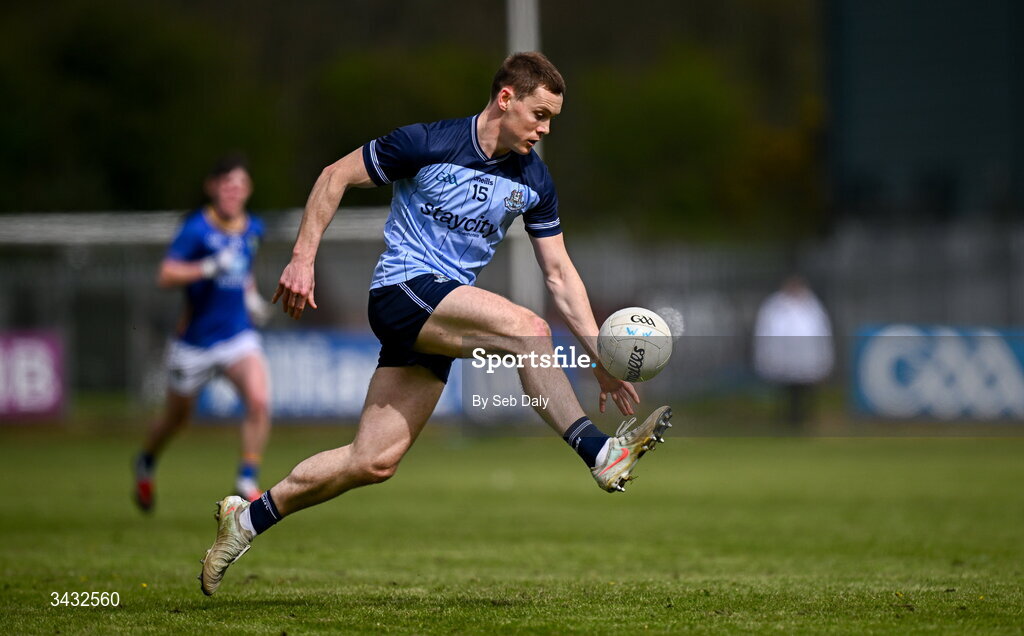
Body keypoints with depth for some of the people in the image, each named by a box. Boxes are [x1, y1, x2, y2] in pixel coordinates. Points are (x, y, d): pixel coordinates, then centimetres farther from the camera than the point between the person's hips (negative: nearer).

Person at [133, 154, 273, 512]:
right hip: (195, 342, -3)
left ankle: (247, 483, -13)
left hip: (238, 336, 3)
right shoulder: (196, 229, -15)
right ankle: (146, 463, 46)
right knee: (177, 418, 14)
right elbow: (165, 275, -25)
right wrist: (209, 268, -34)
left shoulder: (253, 229, 4)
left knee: (259, 401, -22)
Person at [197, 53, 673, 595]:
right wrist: (303, 259, -6)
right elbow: (336, 176, 0)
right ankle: (600, 454, -26)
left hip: (442, 321, 6)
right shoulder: (428, 143, -10)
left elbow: (560, 275, 11)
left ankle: (246, 519, 13)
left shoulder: (533, 180, 7)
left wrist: (601, 359, 4)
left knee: (374, 461, 0)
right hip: (402, 288, -6)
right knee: (527, 328, -27)